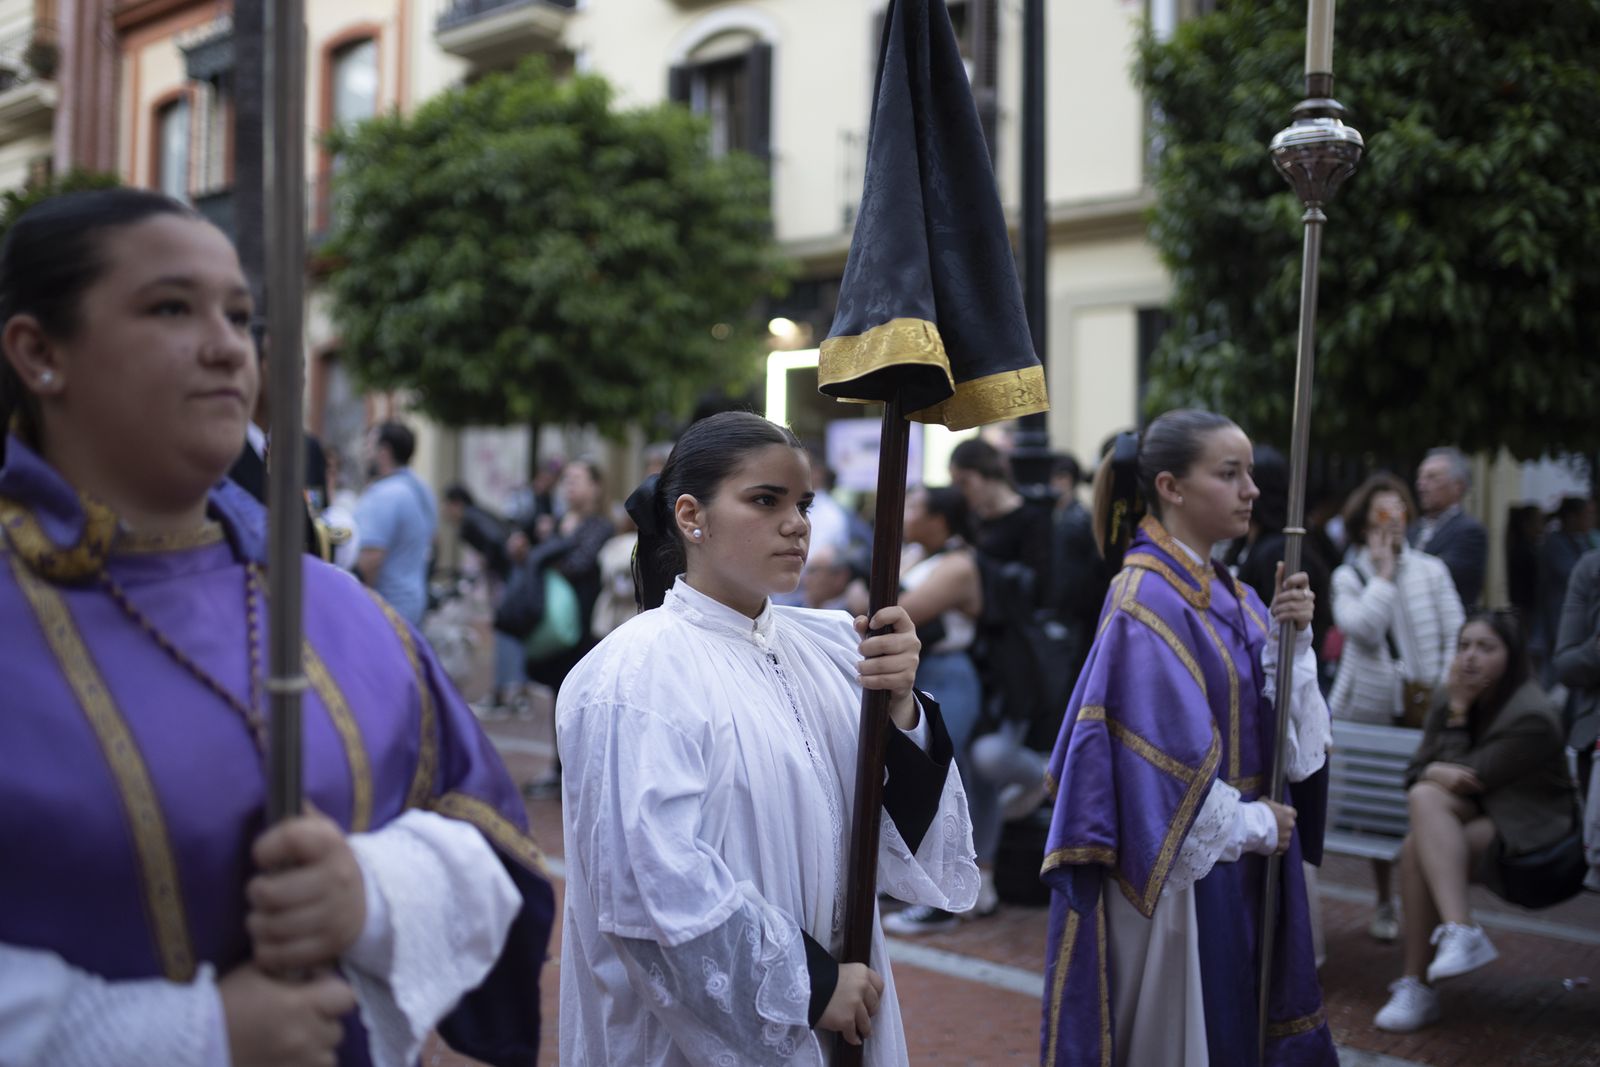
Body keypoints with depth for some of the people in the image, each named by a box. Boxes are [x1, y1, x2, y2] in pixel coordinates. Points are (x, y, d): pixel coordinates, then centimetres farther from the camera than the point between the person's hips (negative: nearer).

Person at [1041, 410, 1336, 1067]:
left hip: (1241, 858, 8)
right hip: (1179, 862, -8)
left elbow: (1277, 732, 7)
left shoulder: (1229, 596, 8)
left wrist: (1293, 638, -7)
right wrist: (1255, 824, -9)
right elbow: (1167, 758, -20)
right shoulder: (1147, 604, -17)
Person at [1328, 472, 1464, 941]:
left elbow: (1456, 637, 2)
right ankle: (1384, 904, 20)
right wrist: (1384, 573, -10)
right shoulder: (1348, 576, 3)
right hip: (1369, 710, 0)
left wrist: (1443, 692, -8)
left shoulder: (1432, 570, 5)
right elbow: (1364, 628, -16)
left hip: (1424, 708, 0)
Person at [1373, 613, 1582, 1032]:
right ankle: (1460, 932, -33)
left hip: (1526, 832, -7)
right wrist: (1437, 773, -20)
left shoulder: (1533, 717, -17)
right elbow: (1416, 774, 3)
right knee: (1425, 797, -28)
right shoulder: (1447, 699, 5)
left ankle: (1417, 986, -29)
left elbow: (1465, 779, -16)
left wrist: (1458, 714, -11)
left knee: (1416, 851, -29)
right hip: (1472, 818, 7)